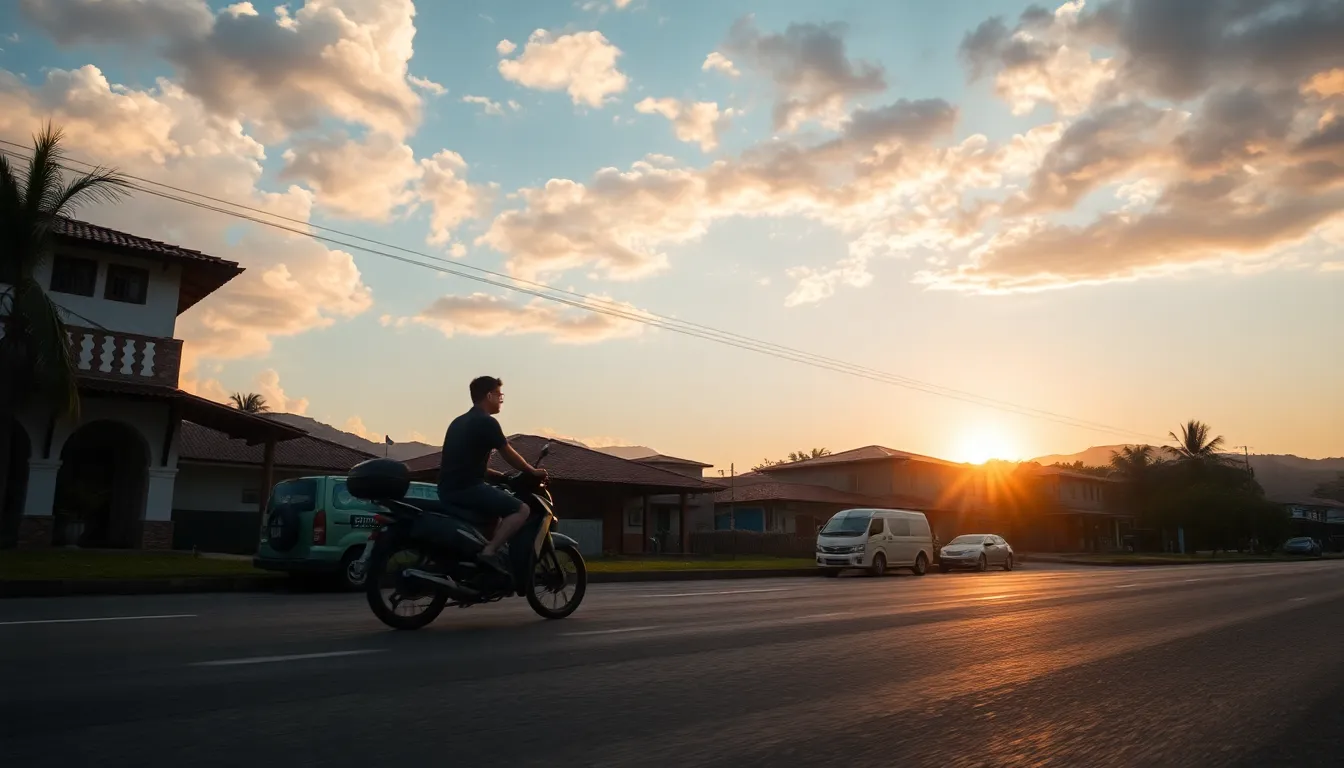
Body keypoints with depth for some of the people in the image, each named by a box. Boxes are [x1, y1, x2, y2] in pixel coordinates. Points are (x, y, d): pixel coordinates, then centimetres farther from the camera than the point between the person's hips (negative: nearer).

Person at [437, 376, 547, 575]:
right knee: (521, 509, -10)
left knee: (500, 505, 31)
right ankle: (489, 552, -22)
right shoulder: (487, 422, -9)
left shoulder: (458, 422, 20)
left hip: (448, 489, 10)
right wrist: (533, 472, 10)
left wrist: (497, 475, 26)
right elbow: (509, 455, -4)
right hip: (467, 488, -10)